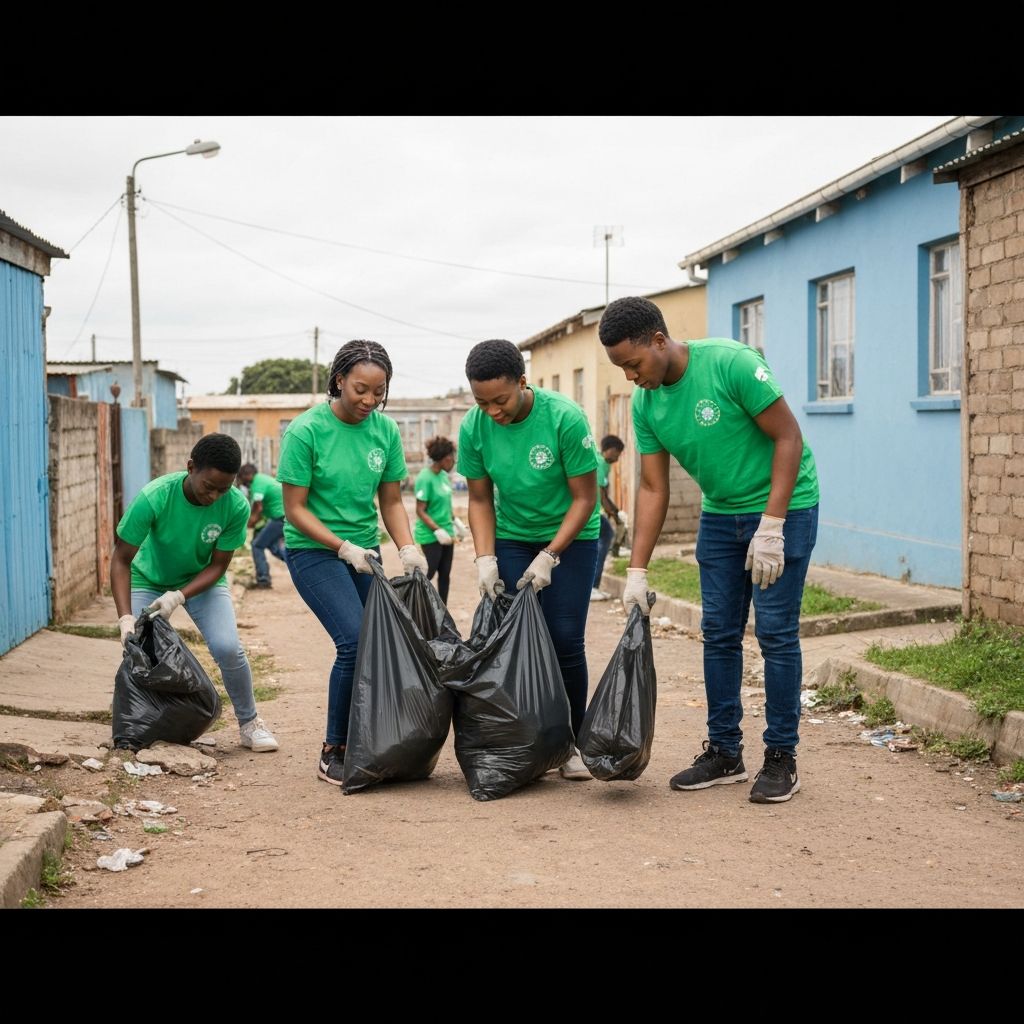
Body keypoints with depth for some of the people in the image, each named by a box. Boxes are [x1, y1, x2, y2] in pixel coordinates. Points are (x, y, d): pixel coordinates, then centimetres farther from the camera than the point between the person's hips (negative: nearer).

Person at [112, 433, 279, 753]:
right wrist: (125, 618, -34)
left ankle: (249, 723, 3)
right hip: (150, 580, 0)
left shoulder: (236, 506, -28)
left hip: (203, 581, 0)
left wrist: (178, 596, -31)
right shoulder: (154, 498, -32)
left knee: (228, 648, -18)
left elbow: (218, 565, -16)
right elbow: (121, 560, -24)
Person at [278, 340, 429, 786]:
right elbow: (295, 509, -11)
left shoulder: (385, 430, 0)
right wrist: (344, 548, -20)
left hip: (364, 552, 5)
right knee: (356, 641, -19)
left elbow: (391, 502, 6)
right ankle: (334, 752, -6)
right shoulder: (305, 430, -14)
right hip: (313, 550, -5)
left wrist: (408, 550, -10)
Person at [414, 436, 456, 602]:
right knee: (428, 574, 0)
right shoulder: (425, 478, -18)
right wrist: (438, 531, -24)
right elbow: (420, 511, -18)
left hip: (445, 534, 8)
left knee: (445, 575, 10)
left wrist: (454, 522, 14)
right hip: (431, 536, -8)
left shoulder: (443, 475, 6)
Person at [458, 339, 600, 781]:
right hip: (511, 539, 3)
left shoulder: (564, 418, -24)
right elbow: (480, 499, -2)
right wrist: (485, 558, -13)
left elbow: (585, 497, -17)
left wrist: (549, 556, -20)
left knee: (565, 640, -8)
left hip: (570, 537, -3)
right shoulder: (474, 427, -14)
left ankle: (572, 743, 6)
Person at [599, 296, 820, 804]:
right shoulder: (645, 404, -5)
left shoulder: (730, 363, -24)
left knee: (775, 632, -6)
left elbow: (788, 437, -20)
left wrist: (771, 528, -23)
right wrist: (636, 572, -5)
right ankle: (724, 753, 17)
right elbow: (653, 489, 0)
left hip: (783, 504, -6)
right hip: (720, 513, 6)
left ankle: (781, 759, 5)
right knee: (719, 633, 7)